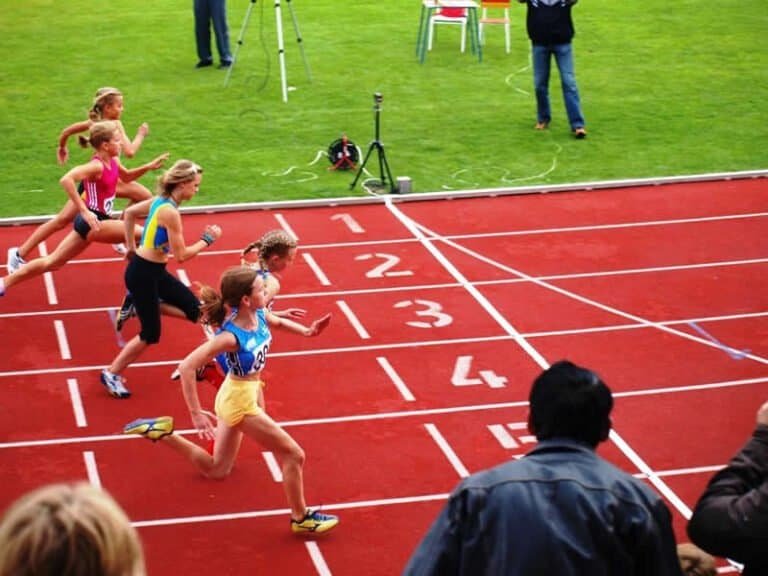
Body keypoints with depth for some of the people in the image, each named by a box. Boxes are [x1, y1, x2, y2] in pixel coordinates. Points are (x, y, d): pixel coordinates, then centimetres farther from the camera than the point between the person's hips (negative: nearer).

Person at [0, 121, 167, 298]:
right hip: (93, 222, -9)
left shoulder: (113, 162, 7)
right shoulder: (97, 166, -21)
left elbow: (126, 177, 28)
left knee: (53, 261, 15)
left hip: (93, 222, 9)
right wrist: (84, 212, -34)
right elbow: (66, 180, -35)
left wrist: (149, 167, 12)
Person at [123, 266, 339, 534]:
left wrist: (306, 330, -2)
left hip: (248, 393, 9)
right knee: (293, 455, 1)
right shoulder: (231, 336, -32)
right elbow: (186, 367, -34)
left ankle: (162, 431, 24)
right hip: (240, 401, -9)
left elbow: (277, 322, 17)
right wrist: (196, 415, -34)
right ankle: (300, 518, 18)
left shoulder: (259, 315, -10)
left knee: (215, 470, 24)